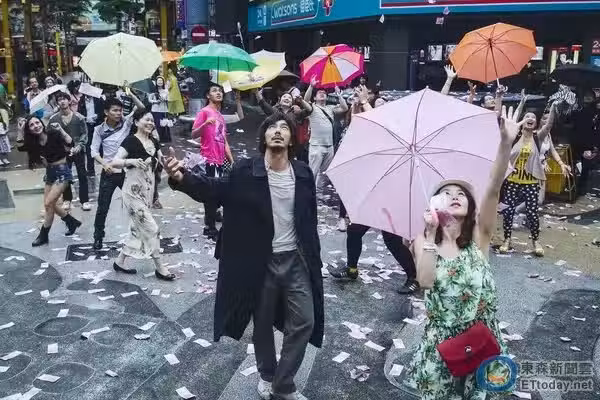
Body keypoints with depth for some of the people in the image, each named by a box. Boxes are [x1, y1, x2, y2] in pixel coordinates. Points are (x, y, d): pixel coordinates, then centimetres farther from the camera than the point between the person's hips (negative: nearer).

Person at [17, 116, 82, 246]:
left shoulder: (54, 134, -16)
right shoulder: (34, 142, 2)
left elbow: (70, 144, -27)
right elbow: (20, 147, -7)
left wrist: (60, 129, -30)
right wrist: (20, 131, -9)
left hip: (62, 172, -8)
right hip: (49, 172, 8)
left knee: (48, 204, -7)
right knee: (51, 204, 12)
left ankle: (43, 236, 8)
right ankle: (73, 222, 34)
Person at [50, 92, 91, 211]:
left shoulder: (79, 117, -5)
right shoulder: (53, 119, -3)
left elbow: (84, 133, -2)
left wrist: (79, 146, -15)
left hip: (78, 150, -1)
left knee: (82, 175, 2)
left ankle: (85, 200, 11)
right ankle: (67, 199, 23)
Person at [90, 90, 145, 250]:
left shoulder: (126, 122, -5)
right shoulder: (99, 129, -6)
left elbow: (141, 109, -13)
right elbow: (94, 151, -5)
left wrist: (131, 95, -25)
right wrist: (104, 163, -21)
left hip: (126, 171, 1)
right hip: (108, 173, -1)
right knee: (103, 207, 6)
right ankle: (98, 237, 24)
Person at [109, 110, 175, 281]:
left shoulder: (154, 142, 8)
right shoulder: (130, 141, -13)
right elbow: (114, 162, -18)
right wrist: (131, 161, -34)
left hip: (147, 190, 8)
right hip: (133, 191, -8)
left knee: (137, 229, 15)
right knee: (151, 229, -5)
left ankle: (119, 262, 29)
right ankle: (159, 268, 8)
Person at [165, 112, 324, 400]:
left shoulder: (303, 173, -2)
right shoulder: (246, 171, -10)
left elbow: (310, 219, 5)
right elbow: (213, 190, -16)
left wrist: (314, 257, 8)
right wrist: (181, 179, -36)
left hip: (296, 260, 2)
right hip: (260, 262, -2)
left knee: (304, 322, 4)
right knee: (263, 324, 15)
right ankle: (267, 376, 41)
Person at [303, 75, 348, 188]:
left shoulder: (330, 108, 17)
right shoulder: (312, 108, 3)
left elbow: (344, 108, 7)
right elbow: (306, 100, -16)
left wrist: (338, 94, 2)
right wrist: (311, 86, -27)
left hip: (329, 146, 6)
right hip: (316, 145, -5)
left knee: (324, 172, 14)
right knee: (314, 172, -8)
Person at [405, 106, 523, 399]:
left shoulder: (479, 237, -7)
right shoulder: (423, 242, -5)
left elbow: (493, 190, -22)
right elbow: (425, 281, -23)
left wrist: (506, 143, -34)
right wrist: (430, 235, -22)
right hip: (442, 341, 0)